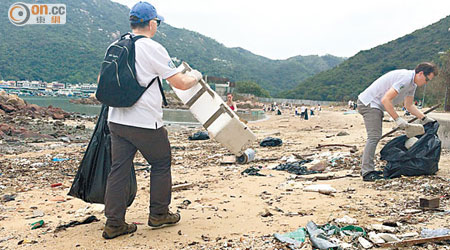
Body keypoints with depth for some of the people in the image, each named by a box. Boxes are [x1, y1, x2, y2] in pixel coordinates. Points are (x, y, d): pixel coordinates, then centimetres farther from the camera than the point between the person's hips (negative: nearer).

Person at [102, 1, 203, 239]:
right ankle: (158, 214, 25)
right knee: (161, 165, 13)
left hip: (116, 120, 7)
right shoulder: (153, 49, -11)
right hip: (146, 123, -6)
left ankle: (114, 224, 15)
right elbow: (181, 83, -9)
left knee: (119, 169, 10)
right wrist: (195, 75, 11)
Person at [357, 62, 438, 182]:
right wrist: (398, 119, -23)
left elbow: (409, 105, 22)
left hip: (375, 105, 11)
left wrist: (424, 118, 17)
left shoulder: (412, 83, 12)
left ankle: (366, 168, 18)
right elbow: (385, 100, -28)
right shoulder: (405, 78, -22)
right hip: (369, 103, -11)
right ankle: (367, 172, -18)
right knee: (374, 137, -16)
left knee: (375, 137, 13)